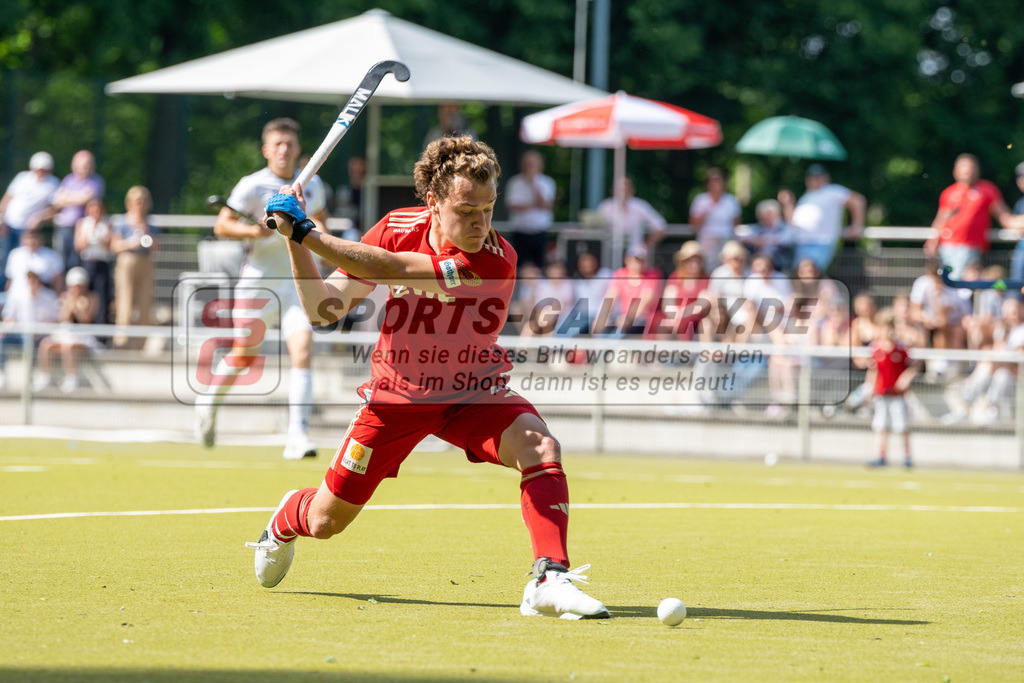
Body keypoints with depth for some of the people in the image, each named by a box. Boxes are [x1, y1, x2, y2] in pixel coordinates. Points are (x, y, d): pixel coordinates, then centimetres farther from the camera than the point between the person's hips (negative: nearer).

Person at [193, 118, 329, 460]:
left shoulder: (312, 184, 7)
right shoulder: (253, 186, -7)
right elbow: (222, 225, -10)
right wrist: (255, 230, -26)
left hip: (297, 281, 3)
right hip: (259, 278, -3)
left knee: (303, 349, -17)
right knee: (244, 355, 8)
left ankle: (297, 434, -20)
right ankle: (209, 403, 39)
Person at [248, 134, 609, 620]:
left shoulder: (496, 260, -28)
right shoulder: (397, 228, -14)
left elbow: (391, 269, -36)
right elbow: (322, 309, -8)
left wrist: (307, 233, -34)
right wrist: (295, 241, -22)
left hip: (474, 395, -2)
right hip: (397, 394, 2)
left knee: (541, 448, -32)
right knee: (326, 521, 8)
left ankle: (549, 580, -35)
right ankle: (286, 521, 45)